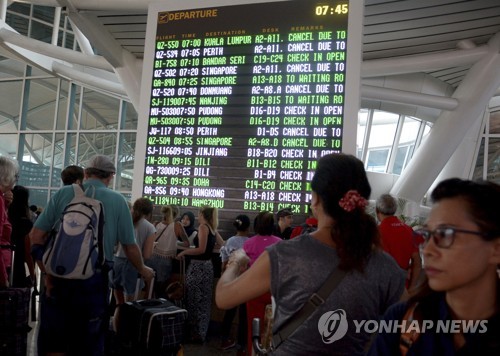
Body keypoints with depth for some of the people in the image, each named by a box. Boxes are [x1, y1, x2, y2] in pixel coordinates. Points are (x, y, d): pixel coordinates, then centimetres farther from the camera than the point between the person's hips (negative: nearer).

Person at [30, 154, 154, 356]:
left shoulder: (63, 193, 3)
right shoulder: (117, 200, 0)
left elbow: (36, 236, 0)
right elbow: (130, 246, 3)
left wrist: (47, 272, 7)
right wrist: (142, 270, 20)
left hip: (59, 277, 2)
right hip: (94, 280, -1)